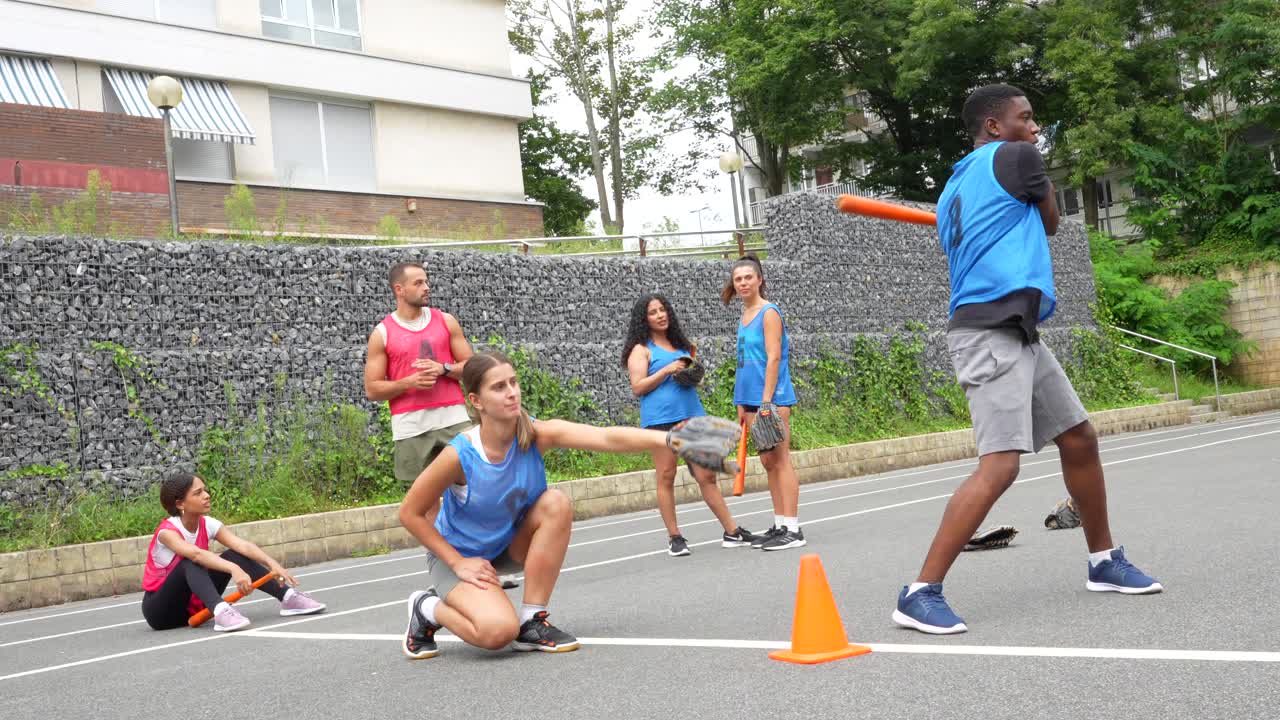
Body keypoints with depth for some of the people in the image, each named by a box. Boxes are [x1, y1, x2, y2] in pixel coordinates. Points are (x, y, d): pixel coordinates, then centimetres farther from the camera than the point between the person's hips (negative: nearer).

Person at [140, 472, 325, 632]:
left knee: (234, 556, -14)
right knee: (190, 563, -33)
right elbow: (196, 554, -43)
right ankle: (220, 611, -53)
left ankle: (288, 596, -22)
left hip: (194, 606, 6)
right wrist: (233, 570, -57)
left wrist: (272, 564, -39)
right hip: (160, 611, -5)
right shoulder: (167, 531, -22)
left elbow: (242, 545, -22)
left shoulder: (207, 524, -5)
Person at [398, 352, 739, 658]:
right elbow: (410, 514, -15)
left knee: (556, 503, -27)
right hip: (458, 554, -4)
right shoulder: (460, 455, -28)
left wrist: (668, 439, -54)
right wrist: (458, 562, -18)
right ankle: (428, 609, 5)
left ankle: (531, 621, -14)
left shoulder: (537, 435, -21)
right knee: (497, 630, -30)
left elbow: (606, 437, -39)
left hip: (511, 543, 4)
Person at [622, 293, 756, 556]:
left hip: (691, 415, 5)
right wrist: (667, 370, -12)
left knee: (707, 475, 4)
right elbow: (638, 387, -6)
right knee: (666, 477, 0)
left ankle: (732, 532, 6)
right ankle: (674, 537, 7)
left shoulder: (680, 345, 19)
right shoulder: (641, 350, 3)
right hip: (660, 418, -4)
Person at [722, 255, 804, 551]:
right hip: (752, 400, 8)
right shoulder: (744, 317, 16)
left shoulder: (769, 313, -8)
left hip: (772, 399, -8)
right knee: (768, 462, 10)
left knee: (780, 460, -6)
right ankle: (780, 524, 16)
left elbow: (773, 358, -15)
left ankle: (792, 529, -4)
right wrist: (742, 405, 15)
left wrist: (766, 402, -21)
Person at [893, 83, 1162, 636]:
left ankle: (1104, 563, 31)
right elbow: (1050, 223, 12)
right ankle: (920, 594, -17)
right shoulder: (1016, 157, -3)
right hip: (991, 334, -10)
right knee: (1000, 466, -18)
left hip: (1018, 335, 10)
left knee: (1079, 438, 17)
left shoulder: (954, 188, 20)